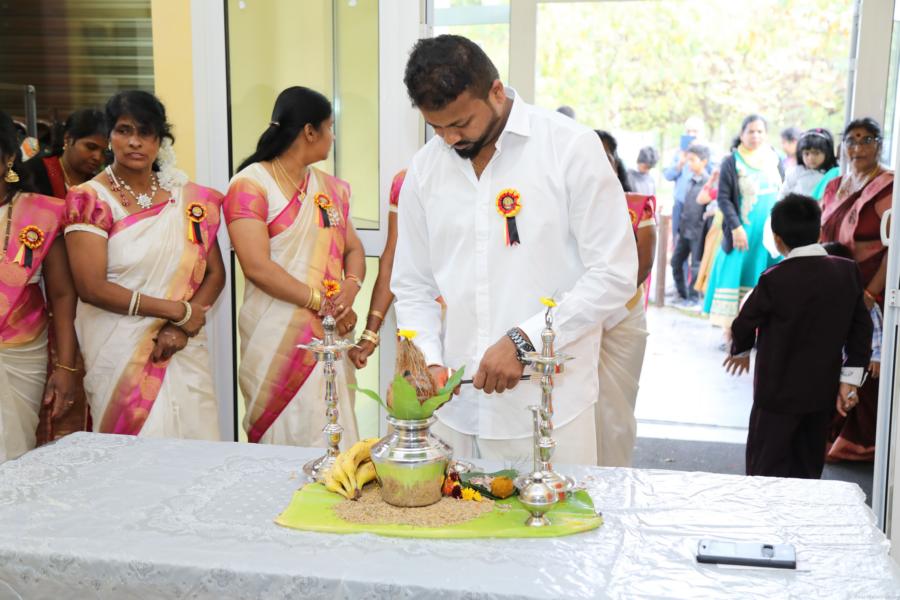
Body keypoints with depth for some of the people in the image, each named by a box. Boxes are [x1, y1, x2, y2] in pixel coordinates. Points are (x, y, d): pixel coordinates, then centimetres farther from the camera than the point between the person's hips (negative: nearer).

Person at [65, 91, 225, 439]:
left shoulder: (189, 197, 7)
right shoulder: (91, 199, -4)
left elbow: (215, 274, 8)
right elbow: (91, 287, -11)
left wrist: (181, 328, -9)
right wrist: (178, 310, -12)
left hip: (182, 351, 3)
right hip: (119, 354, -3)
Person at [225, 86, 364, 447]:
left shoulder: (330, 187, 15)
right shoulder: (250, 184, -7)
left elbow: (353, 248, 13)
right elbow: (257, 267, -15)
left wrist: (351, 287, -9)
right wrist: (323, 304, -15)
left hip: (330, 336, 6)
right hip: (279, 339, -6)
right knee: (288, 440, -2)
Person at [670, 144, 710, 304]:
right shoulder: (691, 181, 11)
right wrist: (681, 225, 16)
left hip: (698, 231, -8)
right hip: (685, 229, 8)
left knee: (696, 265, 1)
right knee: (676, 261, 11)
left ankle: (693, 297, 12)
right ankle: (682, 293, 24)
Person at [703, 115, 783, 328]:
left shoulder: (775, 160, 10)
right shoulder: (731, 162, -3)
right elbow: (723, 198, -7)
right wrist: (736, 227, -16)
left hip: (770, 233, 4)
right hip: (742, 231, -4)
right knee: (735, 277, -5)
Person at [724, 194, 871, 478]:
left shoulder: (775, 280, -17)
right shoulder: (848, 272, -2)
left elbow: (745, 324, -5)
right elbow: (862, 327, 1)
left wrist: (740, 351, 17)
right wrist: (849, 380, 6)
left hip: (780, 393, -5)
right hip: (824, 392, 5)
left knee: (765, 472, 4)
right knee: (808, 471, 17)